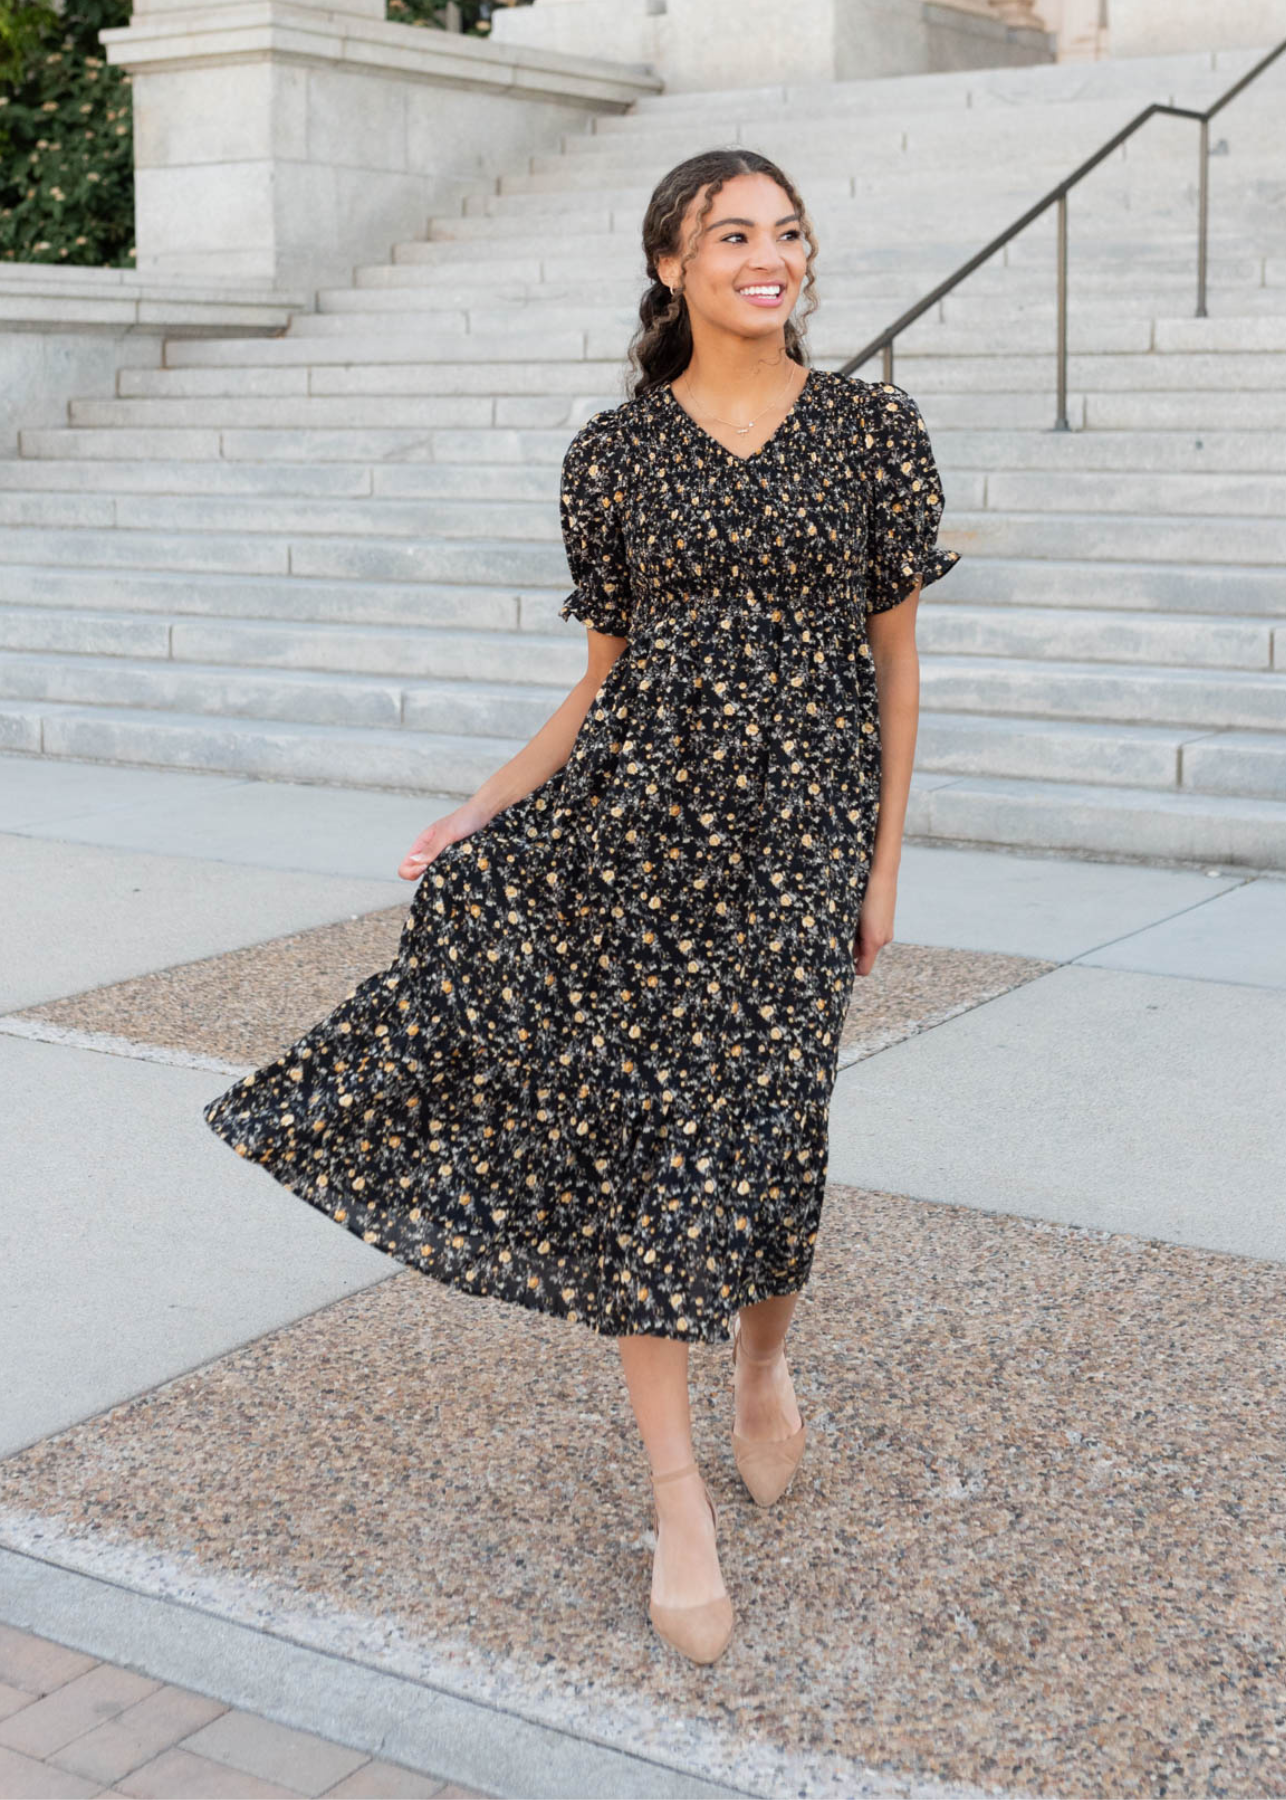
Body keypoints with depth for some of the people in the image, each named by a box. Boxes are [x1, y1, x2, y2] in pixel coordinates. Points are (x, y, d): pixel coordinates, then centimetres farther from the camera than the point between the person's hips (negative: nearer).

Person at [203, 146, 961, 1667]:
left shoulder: (874, 431, 4)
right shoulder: (614, 452, 6)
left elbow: (895, 662, 6)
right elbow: (602, 678, 10)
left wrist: (885, 861, 3)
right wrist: (482, 807, -2)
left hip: (800, 824, -1)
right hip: (635, 801, 1)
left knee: (759, 1122, -1)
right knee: (633, 1114, -5)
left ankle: (764, 1360, 34)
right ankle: (677, 1497, 6)